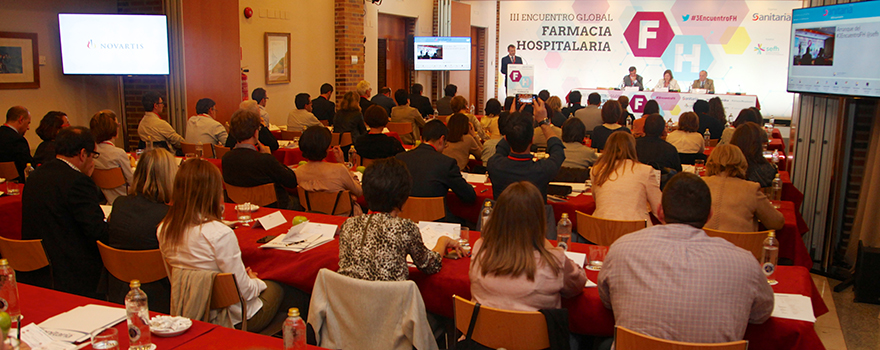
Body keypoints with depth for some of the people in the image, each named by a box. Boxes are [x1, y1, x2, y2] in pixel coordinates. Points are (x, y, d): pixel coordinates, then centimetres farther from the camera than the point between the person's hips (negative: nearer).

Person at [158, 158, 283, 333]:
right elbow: (244, 290, -21)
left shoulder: (163, 230, -8)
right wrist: (258, 282, 1)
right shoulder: (220, 233, -30)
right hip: (233, 318, -7)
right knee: (275, 288, 23)